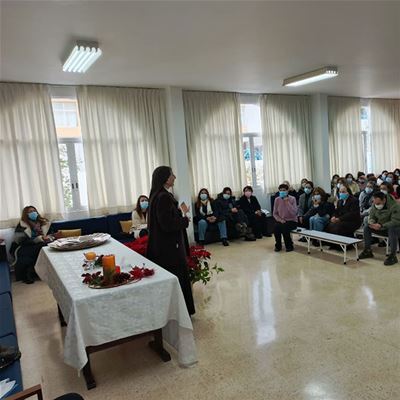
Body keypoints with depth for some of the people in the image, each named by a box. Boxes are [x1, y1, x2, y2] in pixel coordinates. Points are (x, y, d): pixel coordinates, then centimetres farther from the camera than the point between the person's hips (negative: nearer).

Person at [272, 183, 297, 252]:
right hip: (281, 221, 3)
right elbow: (275, 213, 5)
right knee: (276, 228, -27)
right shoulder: (277, 200, -1)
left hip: (292, 221, -3)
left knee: (284, 227, -32)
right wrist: (280, 219, -12)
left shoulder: (292, 199, -10)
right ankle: (278, 246, -3)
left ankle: (289, 246, -7)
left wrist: (287, 202, -24)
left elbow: (294, 213, -20)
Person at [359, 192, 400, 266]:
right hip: (381, 228, 6)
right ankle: (367, 251, -6)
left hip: (394, 227, -6)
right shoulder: (374, 206, -5)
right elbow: (371, 217, 4)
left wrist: (382, 226, -40)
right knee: (366, 226, -12)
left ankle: (393, 256, -32)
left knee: (392, 229, -39)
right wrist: (372, 223, -21)